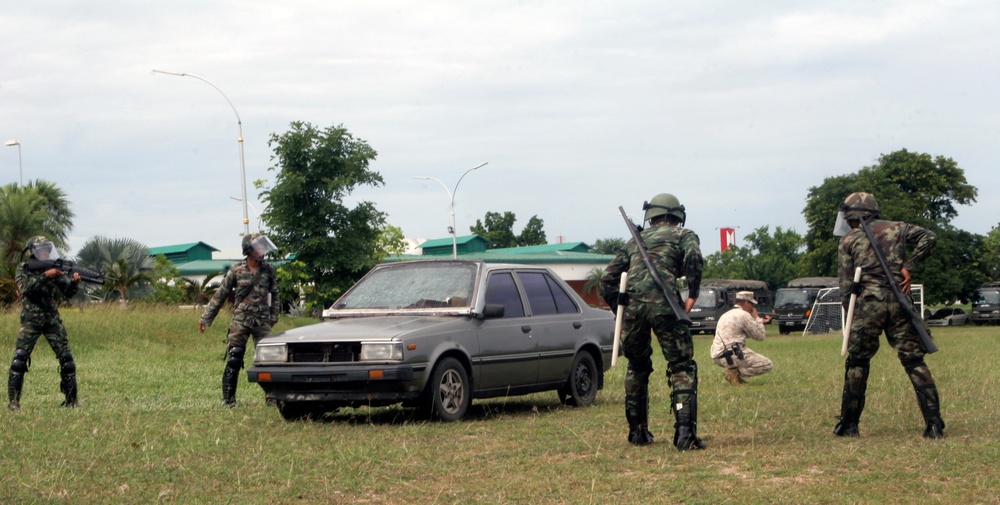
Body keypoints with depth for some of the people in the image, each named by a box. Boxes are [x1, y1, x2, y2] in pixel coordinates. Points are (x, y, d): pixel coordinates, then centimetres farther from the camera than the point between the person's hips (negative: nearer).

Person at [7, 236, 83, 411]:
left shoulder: (54, 267, 7)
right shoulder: (23, 269, -1)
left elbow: (67, 292, 2)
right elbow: (25, 288, -20)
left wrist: (74, 282, -19)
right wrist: (45, 276, -28)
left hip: (53, 321, 3)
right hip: (31, 321, -3)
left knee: (66, 359, -1)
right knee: (19, 359, -10)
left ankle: (71, 400, 7)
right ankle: (13, 401, -3)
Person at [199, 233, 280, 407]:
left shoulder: (268, 270, 6)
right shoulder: (236, 270, 0)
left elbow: (274, 294, 17)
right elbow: (220, 295, 5)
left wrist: (274, 316, 10)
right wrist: (206, 318, 5)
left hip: (262, 321, 2)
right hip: (240, 320, -2)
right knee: (233, 360, -5)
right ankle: (228, 399, 1)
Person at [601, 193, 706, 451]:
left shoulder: (635, 240, 30)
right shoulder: (683, 235, 18)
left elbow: (607, 280, 25)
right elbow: (693, 258, -5)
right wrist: (692, 295, 1)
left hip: (632, 304, 4)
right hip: (662, 303, -4)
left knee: (637, 367, 22)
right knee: (681, 367, 1)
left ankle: (637, 431, 25)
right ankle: (685, 431, -14)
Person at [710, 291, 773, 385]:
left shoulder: (726, 315, 20)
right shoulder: (744, 315, -8)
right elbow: (759, 336, -2)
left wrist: (760, 321, 31)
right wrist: (756, 318, 11)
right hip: (731, 355, -9)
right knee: (767, 365, -3)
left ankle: (734, 371, 9)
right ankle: (735, 373, -11)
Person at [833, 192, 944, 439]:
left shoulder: (849, 240, 11)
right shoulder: (897, 228, 17)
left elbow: (846, 284, 7)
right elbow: (929, 238, 1)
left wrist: (850, 319, 10)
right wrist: (908, 266, 1)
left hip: (869, 301, -2)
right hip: (899, 300, 2)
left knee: (857, 363, 10)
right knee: (914, 362, 2)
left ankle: (848, 425, 12)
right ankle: (934, 424, -7)